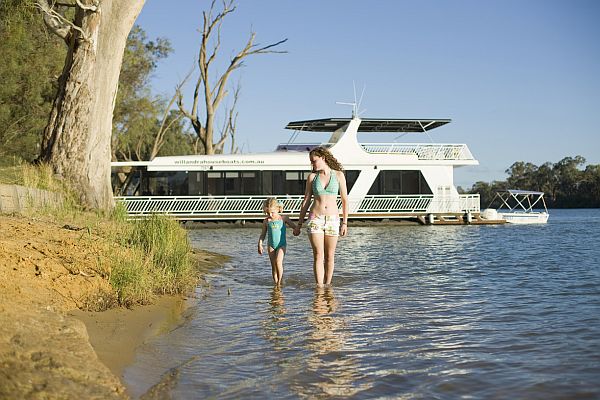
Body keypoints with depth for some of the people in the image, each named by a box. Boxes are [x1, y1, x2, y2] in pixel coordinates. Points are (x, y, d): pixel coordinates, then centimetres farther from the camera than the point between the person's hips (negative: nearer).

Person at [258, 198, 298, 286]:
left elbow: (294, 226, 6)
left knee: (278, 262, -20)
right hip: (271, 246, 3)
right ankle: (276, 283, 13)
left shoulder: (283, 218, 0)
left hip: (281, 245, -3)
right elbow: (263, 234, 12)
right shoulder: (266, 221, 4)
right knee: (273, 266, 4)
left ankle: (280, 281, -11)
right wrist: (260, 244, 1)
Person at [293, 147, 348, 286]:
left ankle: (327, 286, 15)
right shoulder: (312, 177, 5)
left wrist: (345, 222, -1)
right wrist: (299, 224, 8)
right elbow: (306, 202, 9)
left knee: (329, 256, 5)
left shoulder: (338, 175, 2)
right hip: (315, 219, 0)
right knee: (318, 256, -7)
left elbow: (344, 200, 5)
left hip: (333, 219, 0)